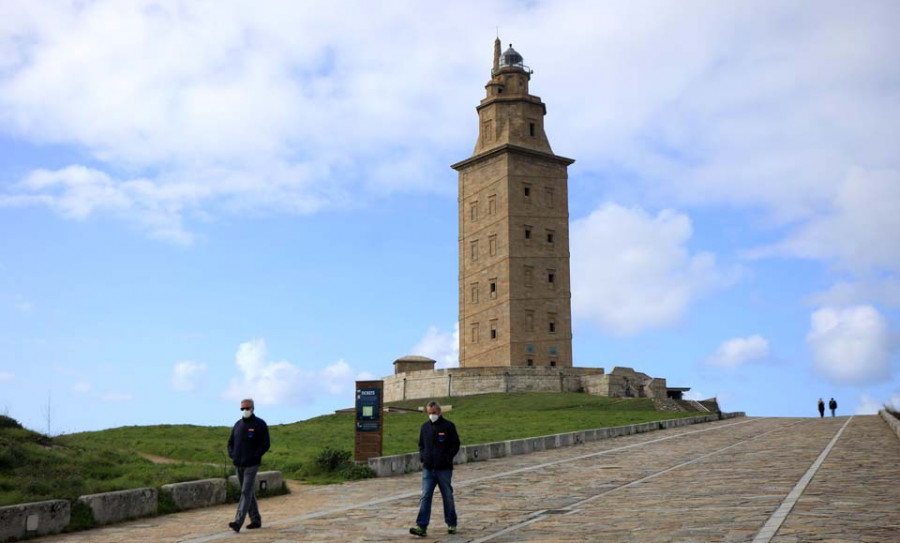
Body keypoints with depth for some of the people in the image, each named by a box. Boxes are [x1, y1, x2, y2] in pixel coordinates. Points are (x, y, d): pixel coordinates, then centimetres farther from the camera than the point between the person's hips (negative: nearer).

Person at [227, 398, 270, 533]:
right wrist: (231, 455, 3)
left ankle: (238, 522, -18)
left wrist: (254, 456, -15)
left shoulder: (260, 424, -5)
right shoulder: (238, 424, 12)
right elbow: (231, 442, 19)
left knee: (246, 493, -11)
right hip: (238, 465, 6)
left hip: (251, 465, -6)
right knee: (249, 493, 12)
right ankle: (256, 520, 21)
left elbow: (265, 444, -10)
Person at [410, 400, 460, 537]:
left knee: (447, 497, 8)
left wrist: (447, 458, -12)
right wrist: (422, 456, 3)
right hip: (428, 469, 3)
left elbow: (455, 445, -2)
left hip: (444, 469, -3)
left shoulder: (448, 426, -4)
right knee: (425, 497, -5)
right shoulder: (424, 426, 10)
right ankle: (421, 527, -8)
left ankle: (451, 524, 22)